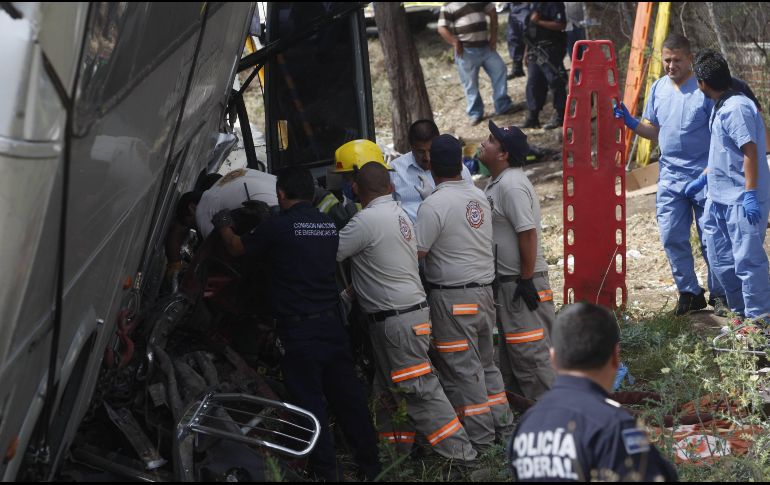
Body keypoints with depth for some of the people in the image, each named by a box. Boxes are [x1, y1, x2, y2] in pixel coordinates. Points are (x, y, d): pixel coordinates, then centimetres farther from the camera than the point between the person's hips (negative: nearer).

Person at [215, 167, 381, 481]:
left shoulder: (278, 226, -11)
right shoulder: (329, 225, 6)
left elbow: (237, 249, 5)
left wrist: (223, 226, 27)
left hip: (298, 329, -5)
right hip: (331, 322, 5)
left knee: (309, 400, 1)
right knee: (347, 395, 11)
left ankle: (326, 472, 3)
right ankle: (370, 465, 17)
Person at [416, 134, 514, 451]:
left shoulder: (434, 205, -15)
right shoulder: (479, 197, 9)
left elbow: (416, 252, -17)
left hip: (452, 297, -7)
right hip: (485, 289, 8)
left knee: (461, 369, 0)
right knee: (486, 362, 18)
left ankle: (479, 437, 2)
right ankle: (502, 425, 22)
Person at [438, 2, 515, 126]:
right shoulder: (448, 6, -5)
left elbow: (492, 12, 15)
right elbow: (442, 29, -8)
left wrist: (493, 36, 6)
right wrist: (455, 43, -18)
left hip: (485, 46, 4)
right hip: (466, 50, -4)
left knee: (499, 70, 1)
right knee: (470, 83, 3)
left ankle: (503, 106, 14)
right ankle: (475, 113, 17)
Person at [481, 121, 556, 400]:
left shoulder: (512, 186, -21)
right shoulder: (496, 182, 12)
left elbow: (528, 233, -25)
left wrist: (526, 280, -24)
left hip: (522, 281, -10)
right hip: (506, 279, 10)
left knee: (530, 349, -5)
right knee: (511, 348, 20)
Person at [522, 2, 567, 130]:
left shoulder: (555, 4, -8)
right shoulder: (535, 5, 17)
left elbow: (561, 25, -19)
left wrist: (539, 22, -19)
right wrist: (527, 50, 19)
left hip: (550, 50, -8)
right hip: (535, 51, 8)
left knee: (555, 82, -5)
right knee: (533, 83, 8)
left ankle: (560, 116, 2)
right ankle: (532, 118, 14)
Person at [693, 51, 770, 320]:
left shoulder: (737, 108, -17)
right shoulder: (720, 108, 13)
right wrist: (705, 177, 28)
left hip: (742, 200, -11)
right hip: (720, 197, 11)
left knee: (747, 259, -8)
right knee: (720, 258, 16)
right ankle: (741, 309, 28)